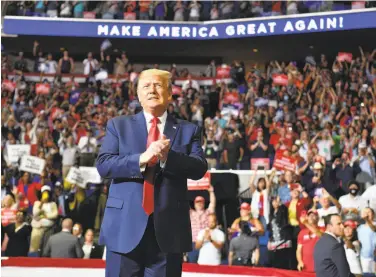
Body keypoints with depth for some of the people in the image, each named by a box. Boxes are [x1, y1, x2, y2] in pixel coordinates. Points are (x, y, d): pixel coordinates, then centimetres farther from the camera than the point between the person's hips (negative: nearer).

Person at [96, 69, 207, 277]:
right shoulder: (119, 125, 10)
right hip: (125, 226, 0)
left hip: (168, 228, 1)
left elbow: (199, 169, -3)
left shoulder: (188, 130, 10)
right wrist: (142, 159, -18)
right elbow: (103, 165, -3)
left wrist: (168, 157, -20)